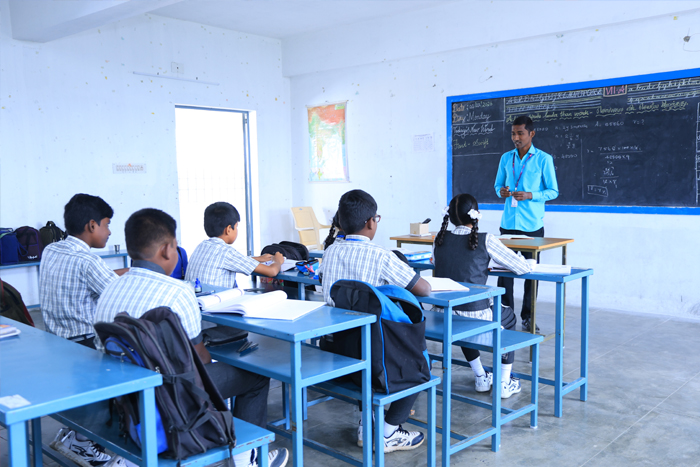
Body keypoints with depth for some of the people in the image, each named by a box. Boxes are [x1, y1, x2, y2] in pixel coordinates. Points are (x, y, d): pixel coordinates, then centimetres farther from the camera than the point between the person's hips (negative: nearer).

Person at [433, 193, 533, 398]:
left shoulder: (440, 239, 2)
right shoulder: (485, 241, -10)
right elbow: (524, 267, -5)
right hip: (475, 317, -4)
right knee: (509, 316, 28)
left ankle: (481, 378, 43)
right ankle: (504, 383, 30)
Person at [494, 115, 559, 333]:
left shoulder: (544, 159, -2)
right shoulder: (506, 158, 9)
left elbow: (553, 191, 0)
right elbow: (498, 184, 17)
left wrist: (530, 195, -16)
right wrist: (501, 191, -7)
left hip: (532, 224, -3)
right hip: (508, 222, 3)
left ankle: (527, 317, 15)